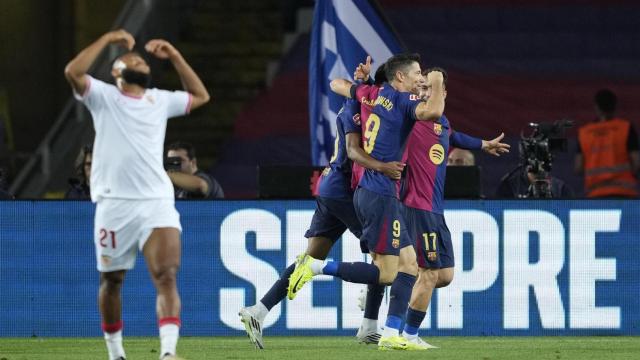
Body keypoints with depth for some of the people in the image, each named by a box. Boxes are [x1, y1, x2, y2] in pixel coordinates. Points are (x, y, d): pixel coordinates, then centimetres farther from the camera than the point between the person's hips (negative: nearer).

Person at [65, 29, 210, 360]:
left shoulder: (160, 100, 17)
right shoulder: (103, 97, 5)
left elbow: (200, 96, 31)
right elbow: (73, 72, -13)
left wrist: (174, 56, 23)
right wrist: (107, 40, -8)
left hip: (157, 203, 2)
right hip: (114, 205, -2)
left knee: (166, 277, -17)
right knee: (111, 281, 9)